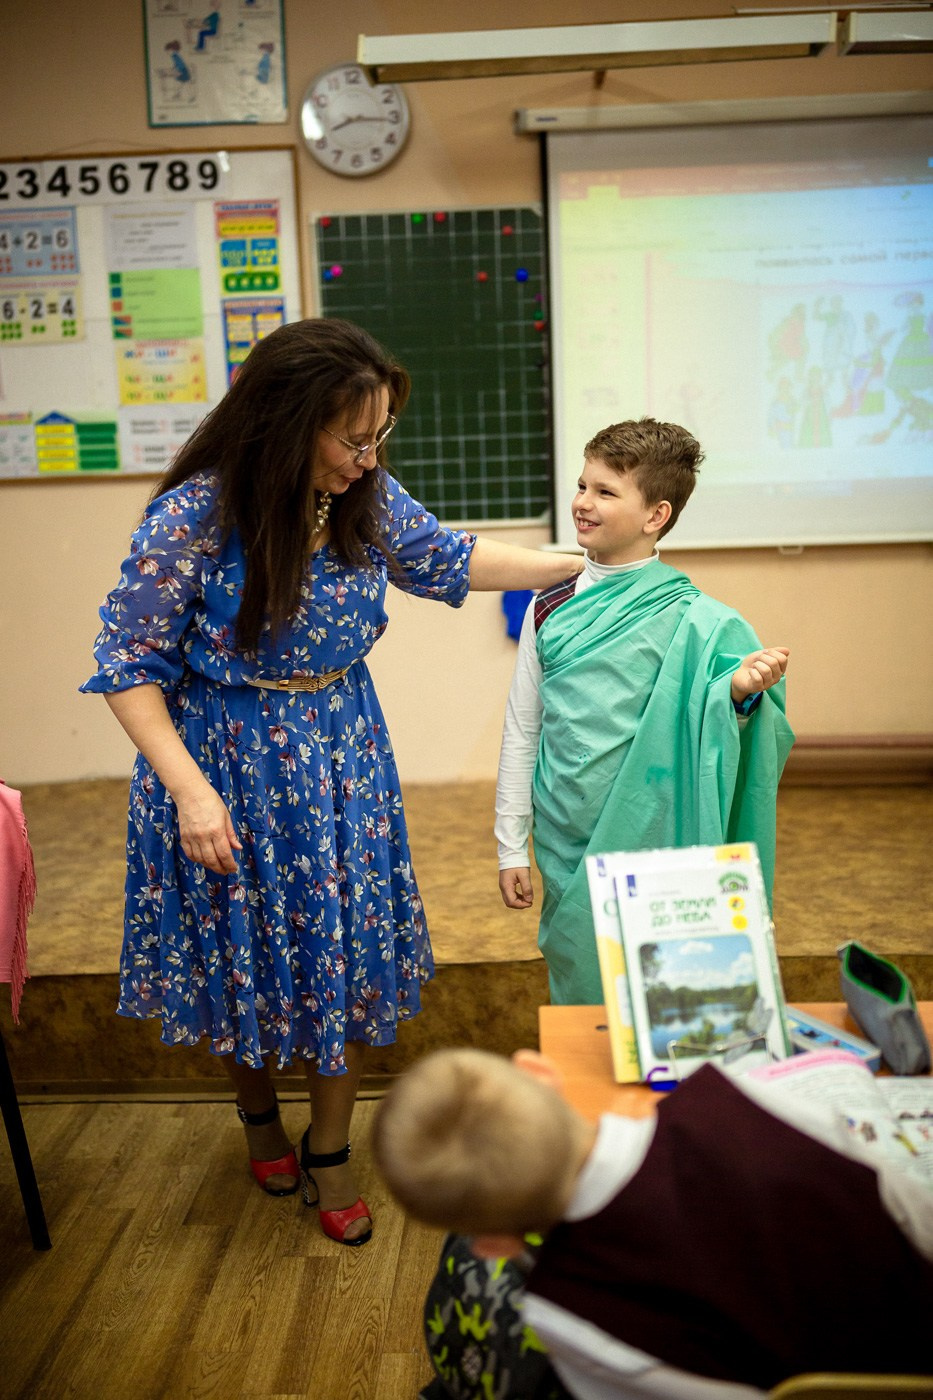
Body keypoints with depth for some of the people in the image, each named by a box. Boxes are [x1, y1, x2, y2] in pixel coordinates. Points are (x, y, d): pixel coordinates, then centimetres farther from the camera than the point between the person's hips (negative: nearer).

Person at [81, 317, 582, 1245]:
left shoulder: (369, 499, -7)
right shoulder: (195, 516, -22)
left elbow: (447, 559, 11)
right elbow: (128, 663, -15)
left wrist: (577, 566, 9)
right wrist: (190, 790, -22)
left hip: (341, 762, 4)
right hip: (225, 764, -4)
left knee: (345, 948, 9)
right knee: (241, 951, 13)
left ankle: (328, 1152, 32)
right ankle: (257, 1112, 45)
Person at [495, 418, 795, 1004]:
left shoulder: (689, 616, -8)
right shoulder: (551, 606, 2)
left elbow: (691, 725, -9)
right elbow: (522, 727, 7)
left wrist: (739, 690, -30)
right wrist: (511, 845, 8)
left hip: (647, 842, -3)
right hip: (566, 845, 3)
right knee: (576, 986, 14)